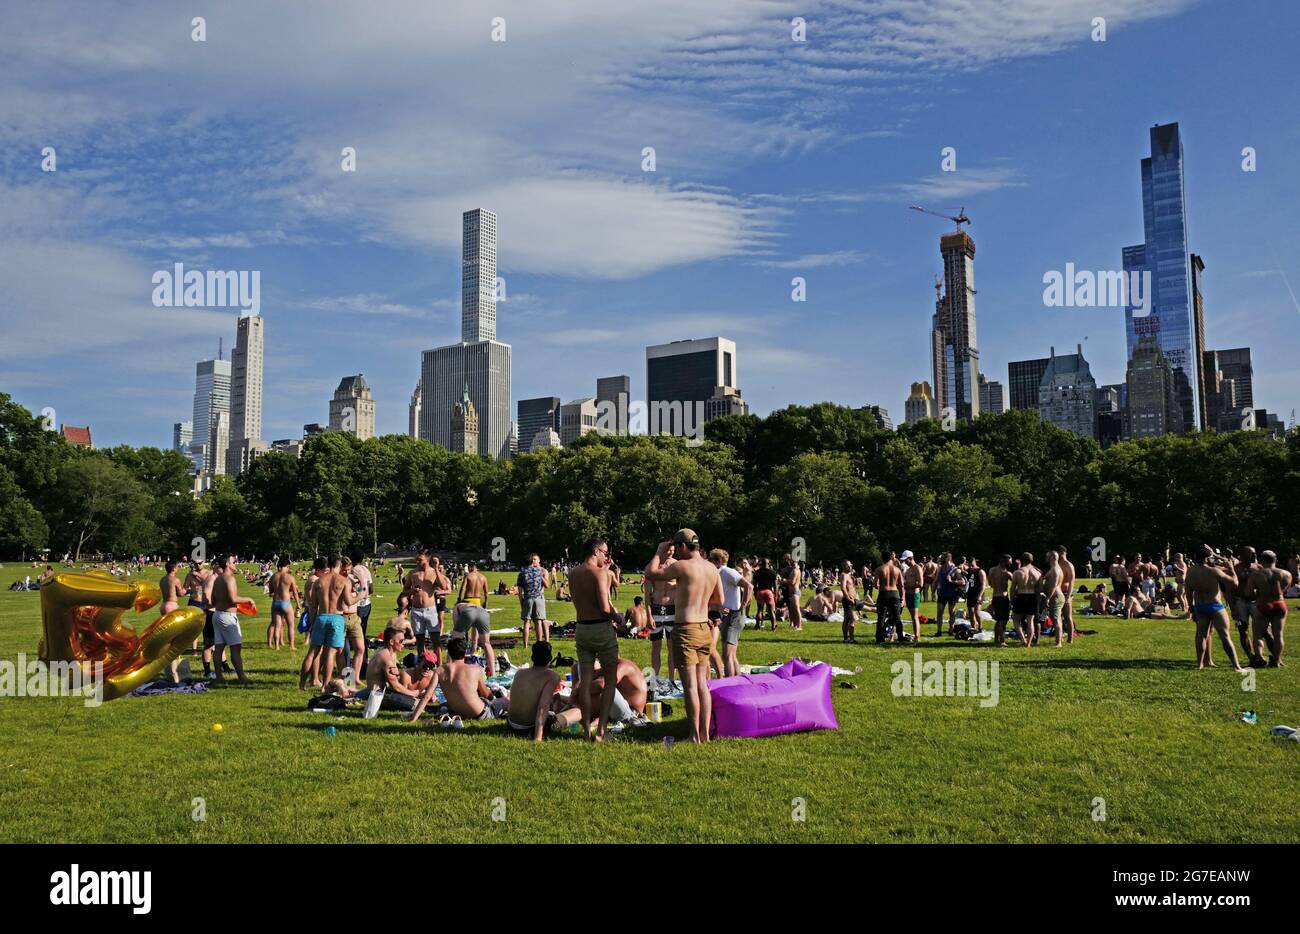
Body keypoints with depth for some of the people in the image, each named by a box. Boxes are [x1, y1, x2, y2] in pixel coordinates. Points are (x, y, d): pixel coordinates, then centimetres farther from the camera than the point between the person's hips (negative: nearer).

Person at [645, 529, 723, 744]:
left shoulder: (682, 566, -14)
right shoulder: (712, 568, 7)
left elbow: (650, 574, -7)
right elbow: (719, 600, 17)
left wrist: (659, 553, 5)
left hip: (686, 629, -7)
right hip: (705, 629, 7)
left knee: (690, 685, -1)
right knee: (702, 684, 13)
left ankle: (695, 736, 4)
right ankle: (705, 733, 17)